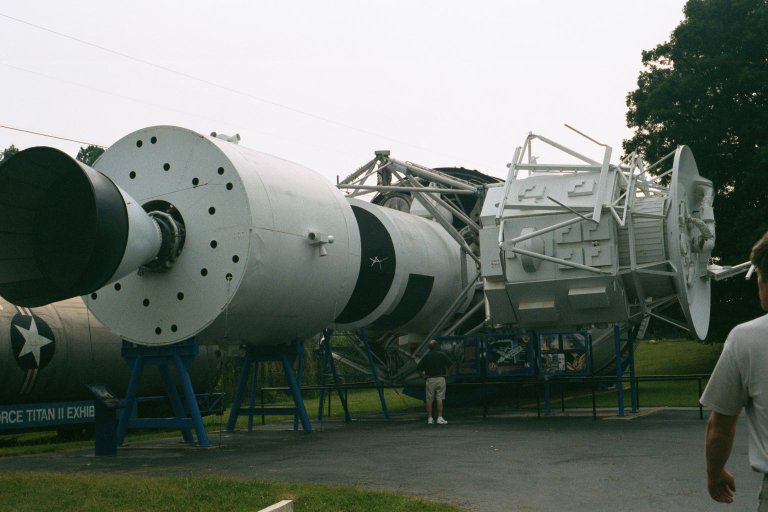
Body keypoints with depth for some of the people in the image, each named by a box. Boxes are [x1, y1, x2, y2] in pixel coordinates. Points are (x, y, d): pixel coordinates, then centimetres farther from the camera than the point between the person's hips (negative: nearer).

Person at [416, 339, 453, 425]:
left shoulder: (426, 356, 3)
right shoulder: (442, 354, -1)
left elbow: (419, 368, -1)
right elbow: (451, 364, -4)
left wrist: (423, 375, 12)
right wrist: (446, 372, 9)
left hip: (430, 379, 1)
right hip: (440, 378, -1)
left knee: (429, 399, 6)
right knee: (439, 398, -2)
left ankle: (430, 418, 7)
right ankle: (440, 418, -7)